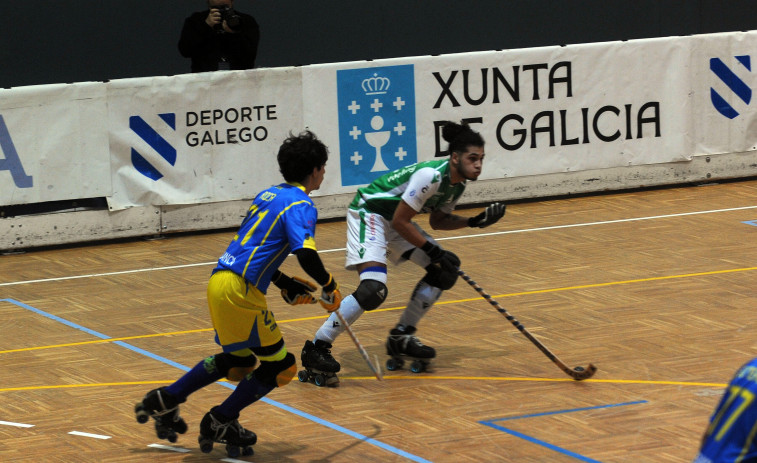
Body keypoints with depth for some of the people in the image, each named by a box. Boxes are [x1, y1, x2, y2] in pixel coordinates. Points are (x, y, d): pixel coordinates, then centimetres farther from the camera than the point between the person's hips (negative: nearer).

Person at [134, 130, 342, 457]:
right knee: (279, 367, 3)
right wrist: (329, 287, -8)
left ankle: (165, 400, 31)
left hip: (220, 281, 9)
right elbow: (306, 253, -23)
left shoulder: (269, 195, 20)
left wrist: (285, 284, 25)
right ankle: (219, 424, 11)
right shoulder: (300, 204, -8)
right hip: (240, 292, -9)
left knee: (237, 360, 26)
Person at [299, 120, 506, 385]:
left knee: (445, 271, 6)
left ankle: (401, 338, 15)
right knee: (374, 288, -27)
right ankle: (316, 349, -19)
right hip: (369, 212, -10)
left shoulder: (457, 184, 0)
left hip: (396, 219, 10)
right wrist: (433, 251, -19)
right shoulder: (431, 176, -28)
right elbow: (400, 221, -24)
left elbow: (438, 221, 16)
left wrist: (474, 222, 2)